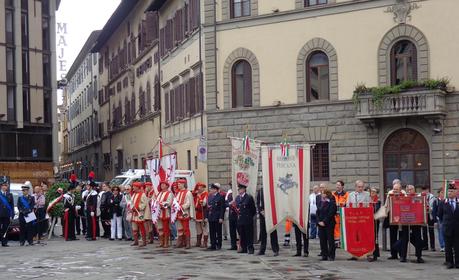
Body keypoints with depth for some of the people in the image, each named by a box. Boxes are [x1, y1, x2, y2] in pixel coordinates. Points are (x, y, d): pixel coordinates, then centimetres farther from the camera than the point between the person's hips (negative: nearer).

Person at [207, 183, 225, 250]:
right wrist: (207, 216, 9)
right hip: (211, 217, 6)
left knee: (218, 232, 3)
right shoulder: (210, 196, 12)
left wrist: (221, 218, -16)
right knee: (212, 232, 8)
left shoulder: (221, 196, -8)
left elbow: (222, 208, -12)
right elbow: (208, 207, 14)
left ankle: (219, 245, 10)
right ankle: (213, 245, 14)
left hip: (217, 218, -6)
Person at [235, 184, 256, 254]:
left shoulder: (249, 197, -5)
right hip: (239, 219, 6)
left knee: (249, 234, -2)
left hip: (247, 220, -6)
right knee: (241, 234, 8)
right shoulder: (237, 198, 13)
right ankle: (244, 248, 15)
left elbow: (253, 209, -3)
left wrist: (250, 216, 0)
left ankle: (250, 248, 2)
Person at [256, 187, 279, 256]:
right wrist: (261, 211, -5)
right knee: (263, 232, 6)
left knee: (273, 232, -3)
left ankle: (275, 250, 1)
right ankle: (262, 250, 11)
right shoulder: (260, 191, 9)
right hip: (262, 214, 3)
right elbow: (258, 203, 11)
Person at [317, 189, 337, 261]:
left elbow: (330, 214, -14)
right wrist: (319, 221, -2)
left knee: (330, 240, -1)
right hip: (321, 224, 6)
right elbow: (317, 213, 12)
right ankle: (324, 255, 12)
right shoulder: (319, 202, 11)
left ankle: (331, 256, 3)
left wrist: (324, 222, -16)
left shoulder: (332, 203, -8)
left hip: (329, 224, -6)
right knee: (322, 240, 6)